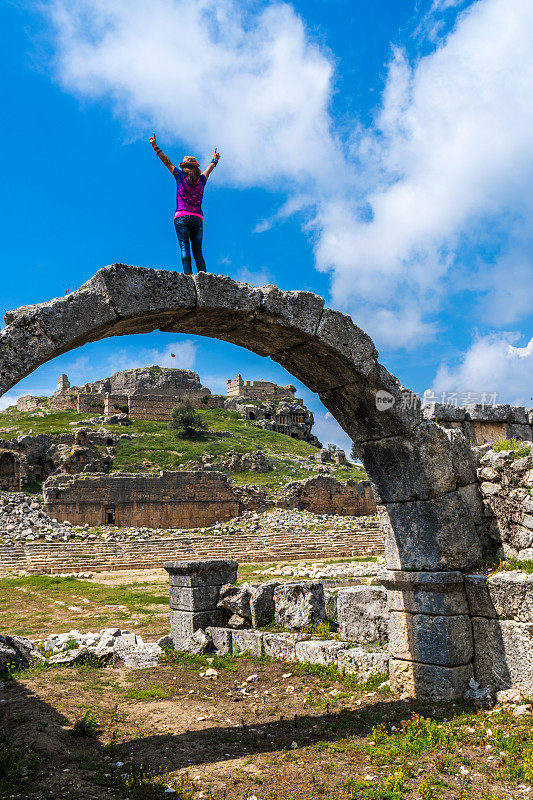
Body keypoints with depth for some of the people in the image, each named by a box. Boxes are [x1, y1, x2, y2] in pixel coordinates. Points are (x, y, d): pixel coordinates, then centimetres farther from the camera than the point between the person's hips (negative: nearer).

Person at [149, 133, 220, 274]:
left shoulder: (181, 177, 4)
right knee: (197, 251, 2)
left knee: (184, 247, -12)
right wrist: (215, 159, 52)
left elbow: (167, 162, 9)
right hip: (197, 219, 3)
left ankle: (188, 274, -27)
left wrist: (155, 146, 18)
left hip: (181, 217, -3)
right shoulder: (201, 180, 13)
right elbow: (210, 168, 33)